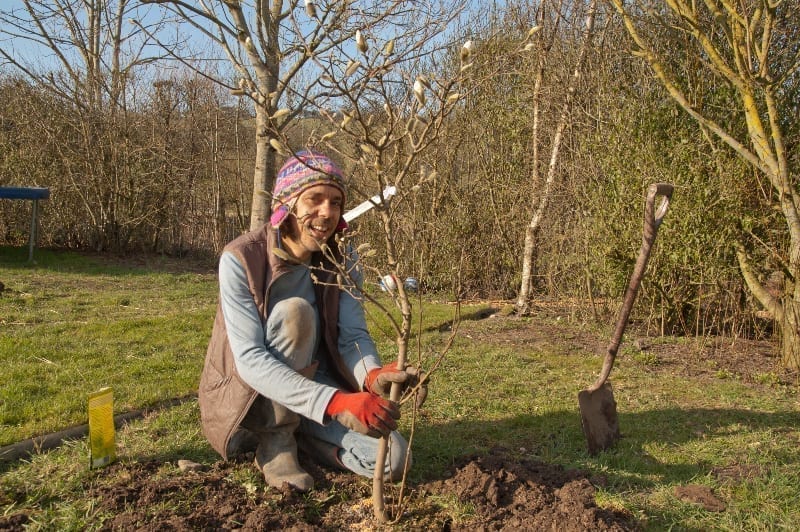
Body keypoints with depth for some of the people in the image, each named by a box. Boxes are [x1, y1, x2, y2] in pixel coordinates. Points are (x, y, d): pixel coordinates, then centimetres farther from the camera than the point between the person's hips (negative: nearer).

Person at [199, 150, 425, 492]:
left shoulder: (343, 260, -8)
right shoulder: (241, 259, -23)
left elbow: (353, 335, -13)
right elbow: (249, 359, -31)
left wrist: (373, 375, -39)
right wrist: (334, 402, -44)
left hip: (314, 383, 4)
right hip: (246, 396, -4)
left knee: (391, 458, -16)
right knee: (294, 310, -32)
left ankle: (294, 429, 9)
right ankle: (275, 443, -15)